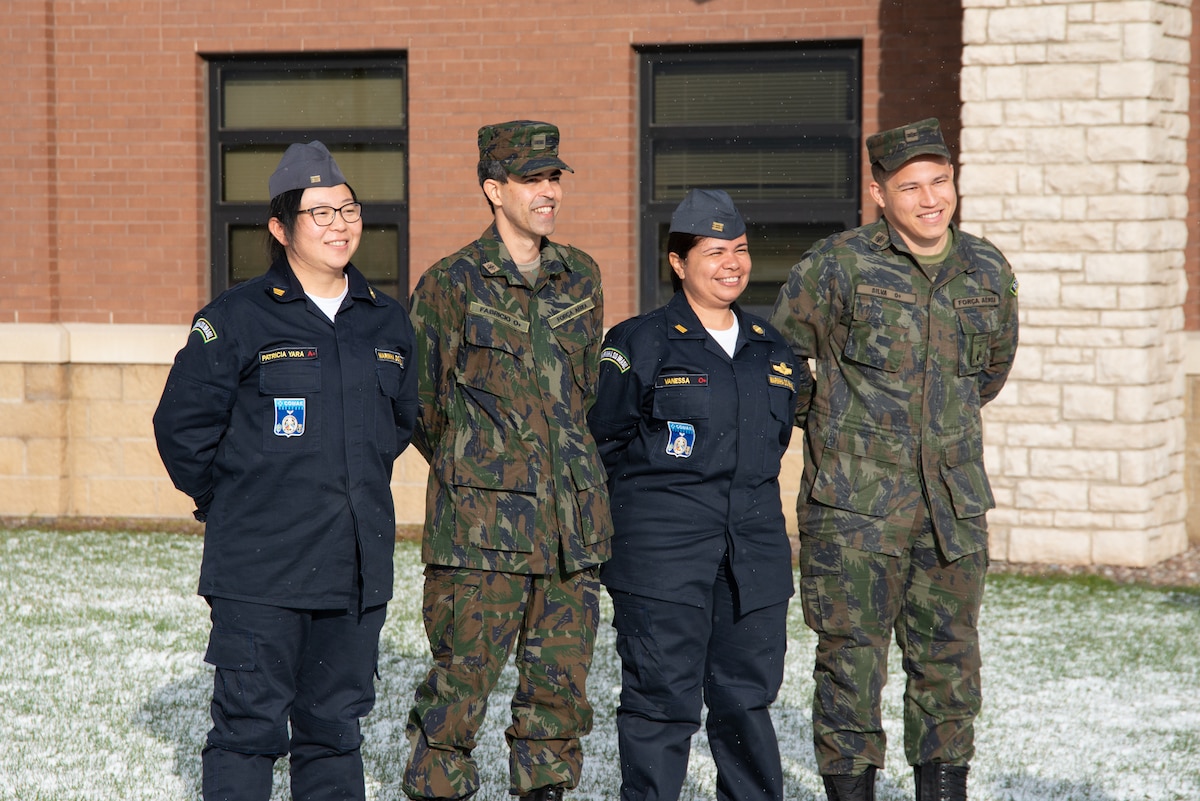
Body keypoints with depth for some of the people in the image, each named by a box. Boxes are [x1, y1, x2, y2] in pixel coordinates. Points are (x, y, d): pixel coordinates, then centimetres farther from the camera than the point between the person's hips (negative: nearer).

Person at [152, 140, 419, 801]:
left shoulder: (388, 324, 10)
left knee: (335, 725, 12)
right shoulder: (236, 320, -6)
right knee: (250, 725, -4)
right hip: (261, 571, -5)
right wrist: (228, 505, 4)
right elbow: (182, 425, -1)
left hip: (357, 568, 5)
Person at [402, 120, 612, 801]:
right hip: (484, 521, -5)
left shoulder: (582, 277, 11)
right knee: (464, 675, -4)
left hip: (573, 517, 5)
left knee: (561, 680, 8)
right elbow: (420, 402, 3)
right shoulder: (451, 284, -4)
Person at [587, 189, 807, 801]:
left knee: (747, 698, 10)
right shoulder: (638, 345, -3)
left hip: (755, 550, 5)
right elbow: (602, 438, 2)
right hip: (663, 557, -5)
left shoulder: (770, 349, 13)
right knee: (662, 701, -4)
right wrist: (653, 494, 2)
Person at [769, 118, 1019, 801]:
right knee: (852, 661, -2)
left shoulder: (988, 271, 6)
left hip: (954, 504, 4)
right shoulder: (838, 265, -7)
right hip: (856, 505, -4)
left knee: (949, 663, 9)